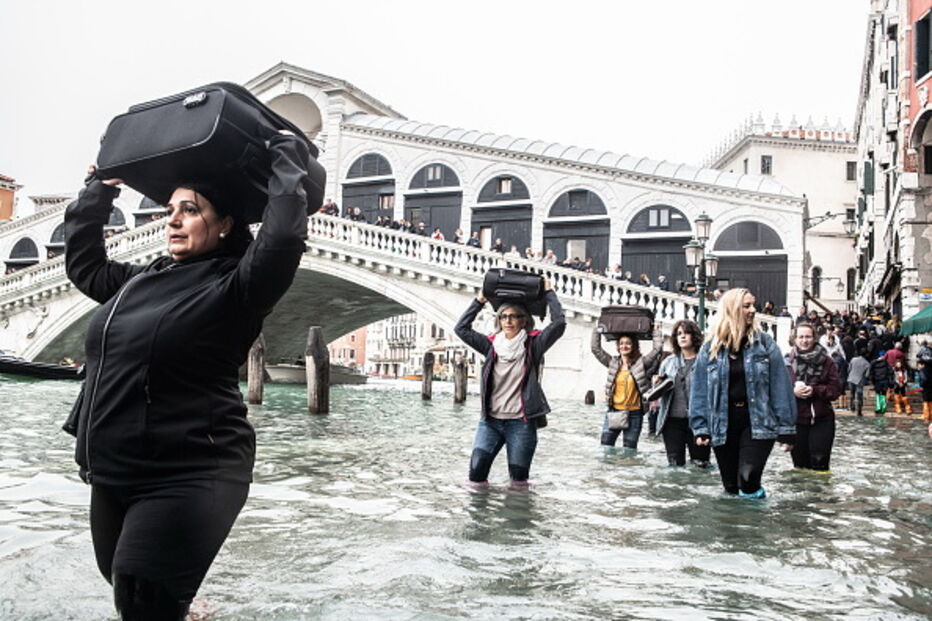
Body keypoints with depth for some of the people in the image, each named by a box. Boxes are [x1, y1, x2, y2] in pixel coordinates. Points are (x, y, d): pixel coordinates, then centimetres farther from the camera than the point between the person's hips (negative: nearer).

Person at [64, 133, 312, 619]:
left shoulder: (232, 288, -10)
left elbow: (283, 239, -26)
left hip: (188, 477, -8)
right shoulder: (141, 280, 13)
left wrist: (287, 159, -15)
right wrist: (99, 191, 24)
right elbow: (83, 263, 28)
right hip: (113, 475, 9)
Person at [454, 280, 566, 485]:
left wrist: (549, 293, -2)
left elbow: (559, 323, -11)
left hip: (521, 423, -2)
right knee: (476, 475, -5)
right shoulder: (492, 345, 8)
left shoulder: (532, 345, 0)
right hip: (490, 421, 3)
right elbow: (461, 328, 9)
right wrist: (480, 301, 8)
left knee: (519, 480, 3)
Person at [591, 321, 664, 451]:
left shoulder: (641, 363, -1)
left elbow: (657, 348, -4)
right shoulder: (613, 363, 6)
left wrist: (656, 331, 3)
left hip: (634, 414, -2)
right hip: (613, 412, 2)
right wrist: (597, 330, 7)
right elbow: (595, 348, 6)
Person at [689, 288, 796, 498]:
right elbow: (700, 392, 4)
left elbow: (780, 386, -2)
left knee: (748, 479, -17)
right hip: (723, 424, 2)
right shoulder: (710, 349, 4)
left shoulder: (765, 343, 1)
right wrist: (701, 428, -4)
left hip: (757, 422, -2)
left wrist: (786, 429, -5)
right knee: (731, 485, 9)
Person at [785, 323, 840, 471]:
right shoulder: (787, 362, 1)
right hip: (796, 420, 1)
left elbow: (835, 390, -2)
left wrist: (814, 390, -17)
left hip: (821, 421, -1)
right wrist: (793, 391, -19)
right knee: (800, 464, 9)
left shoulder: (826, 361, 1)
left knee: (820, 464, -3)